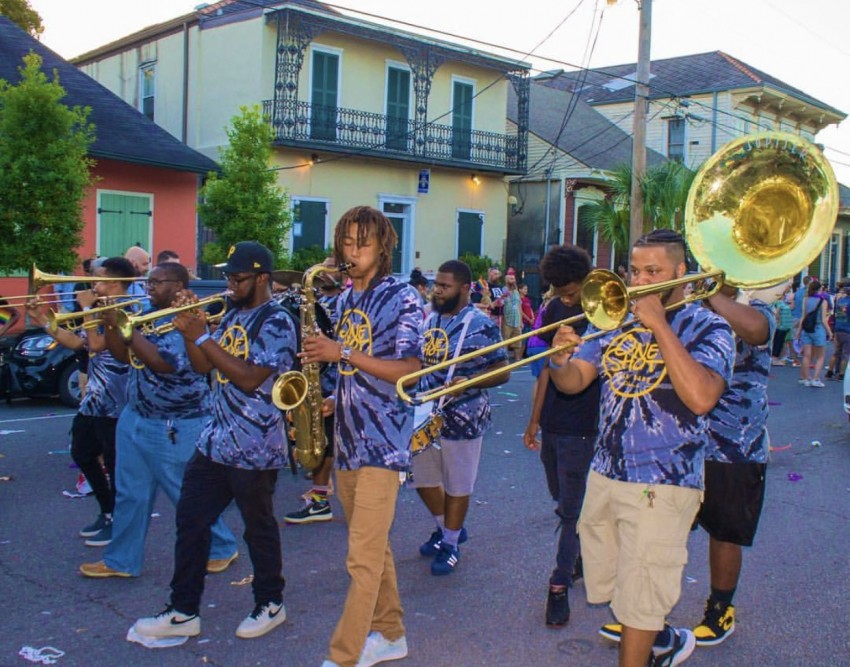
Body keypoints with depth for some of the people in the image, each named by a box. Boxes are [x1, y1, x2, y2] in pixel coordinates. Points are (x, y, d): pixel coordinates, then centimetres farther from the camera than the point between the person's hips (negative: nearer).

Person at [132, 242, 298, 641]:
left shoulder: (276, 322, -14)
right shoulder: (232, 315, 11)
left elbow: (251, 379, -24)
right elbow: (203, 367, 12)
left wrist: (204, 337, -21)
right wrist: (188, 331, -5)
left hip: (255, 449, -8)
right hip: (215, 440, 8)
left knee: (258, 528, 8)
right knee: (190, 521, 9)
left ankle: (270, 605, 27)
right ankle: (183, 612, 20)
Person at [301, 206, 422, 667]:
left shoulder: (400, 297, -9)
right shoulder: (345, 299, 13)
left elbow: (408, 371, -16)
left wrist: (343, 352, -20)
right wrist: (330, 401, 3)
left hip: (382, 441, -8)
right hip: (347, 438, 8)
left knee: (364, 556, -6)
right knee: (371, 547, 16)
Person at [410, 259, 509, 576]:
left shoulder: (481, 325, -13)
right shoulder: (429, 320, 7)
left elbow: (502, 371, -13)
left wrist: (468, 382, -28)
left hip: (461, 418, -7)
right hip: (425, 415, 7)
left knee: (457, 486, 7)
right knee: (422, 478, 17)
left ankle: (450, 544, 25)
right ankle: (446, 528, 39)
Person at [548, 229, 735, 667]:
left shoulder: (707, 329, -9)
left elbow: (700, 397, -27)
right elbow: (573, 382, 2)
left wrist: (659, 324, -26)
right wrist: (559, 362, -22)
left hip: (662, 484, -6)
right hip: (604, 474, 7)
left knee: (638, 600, 2)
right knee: (607, 585, 21)